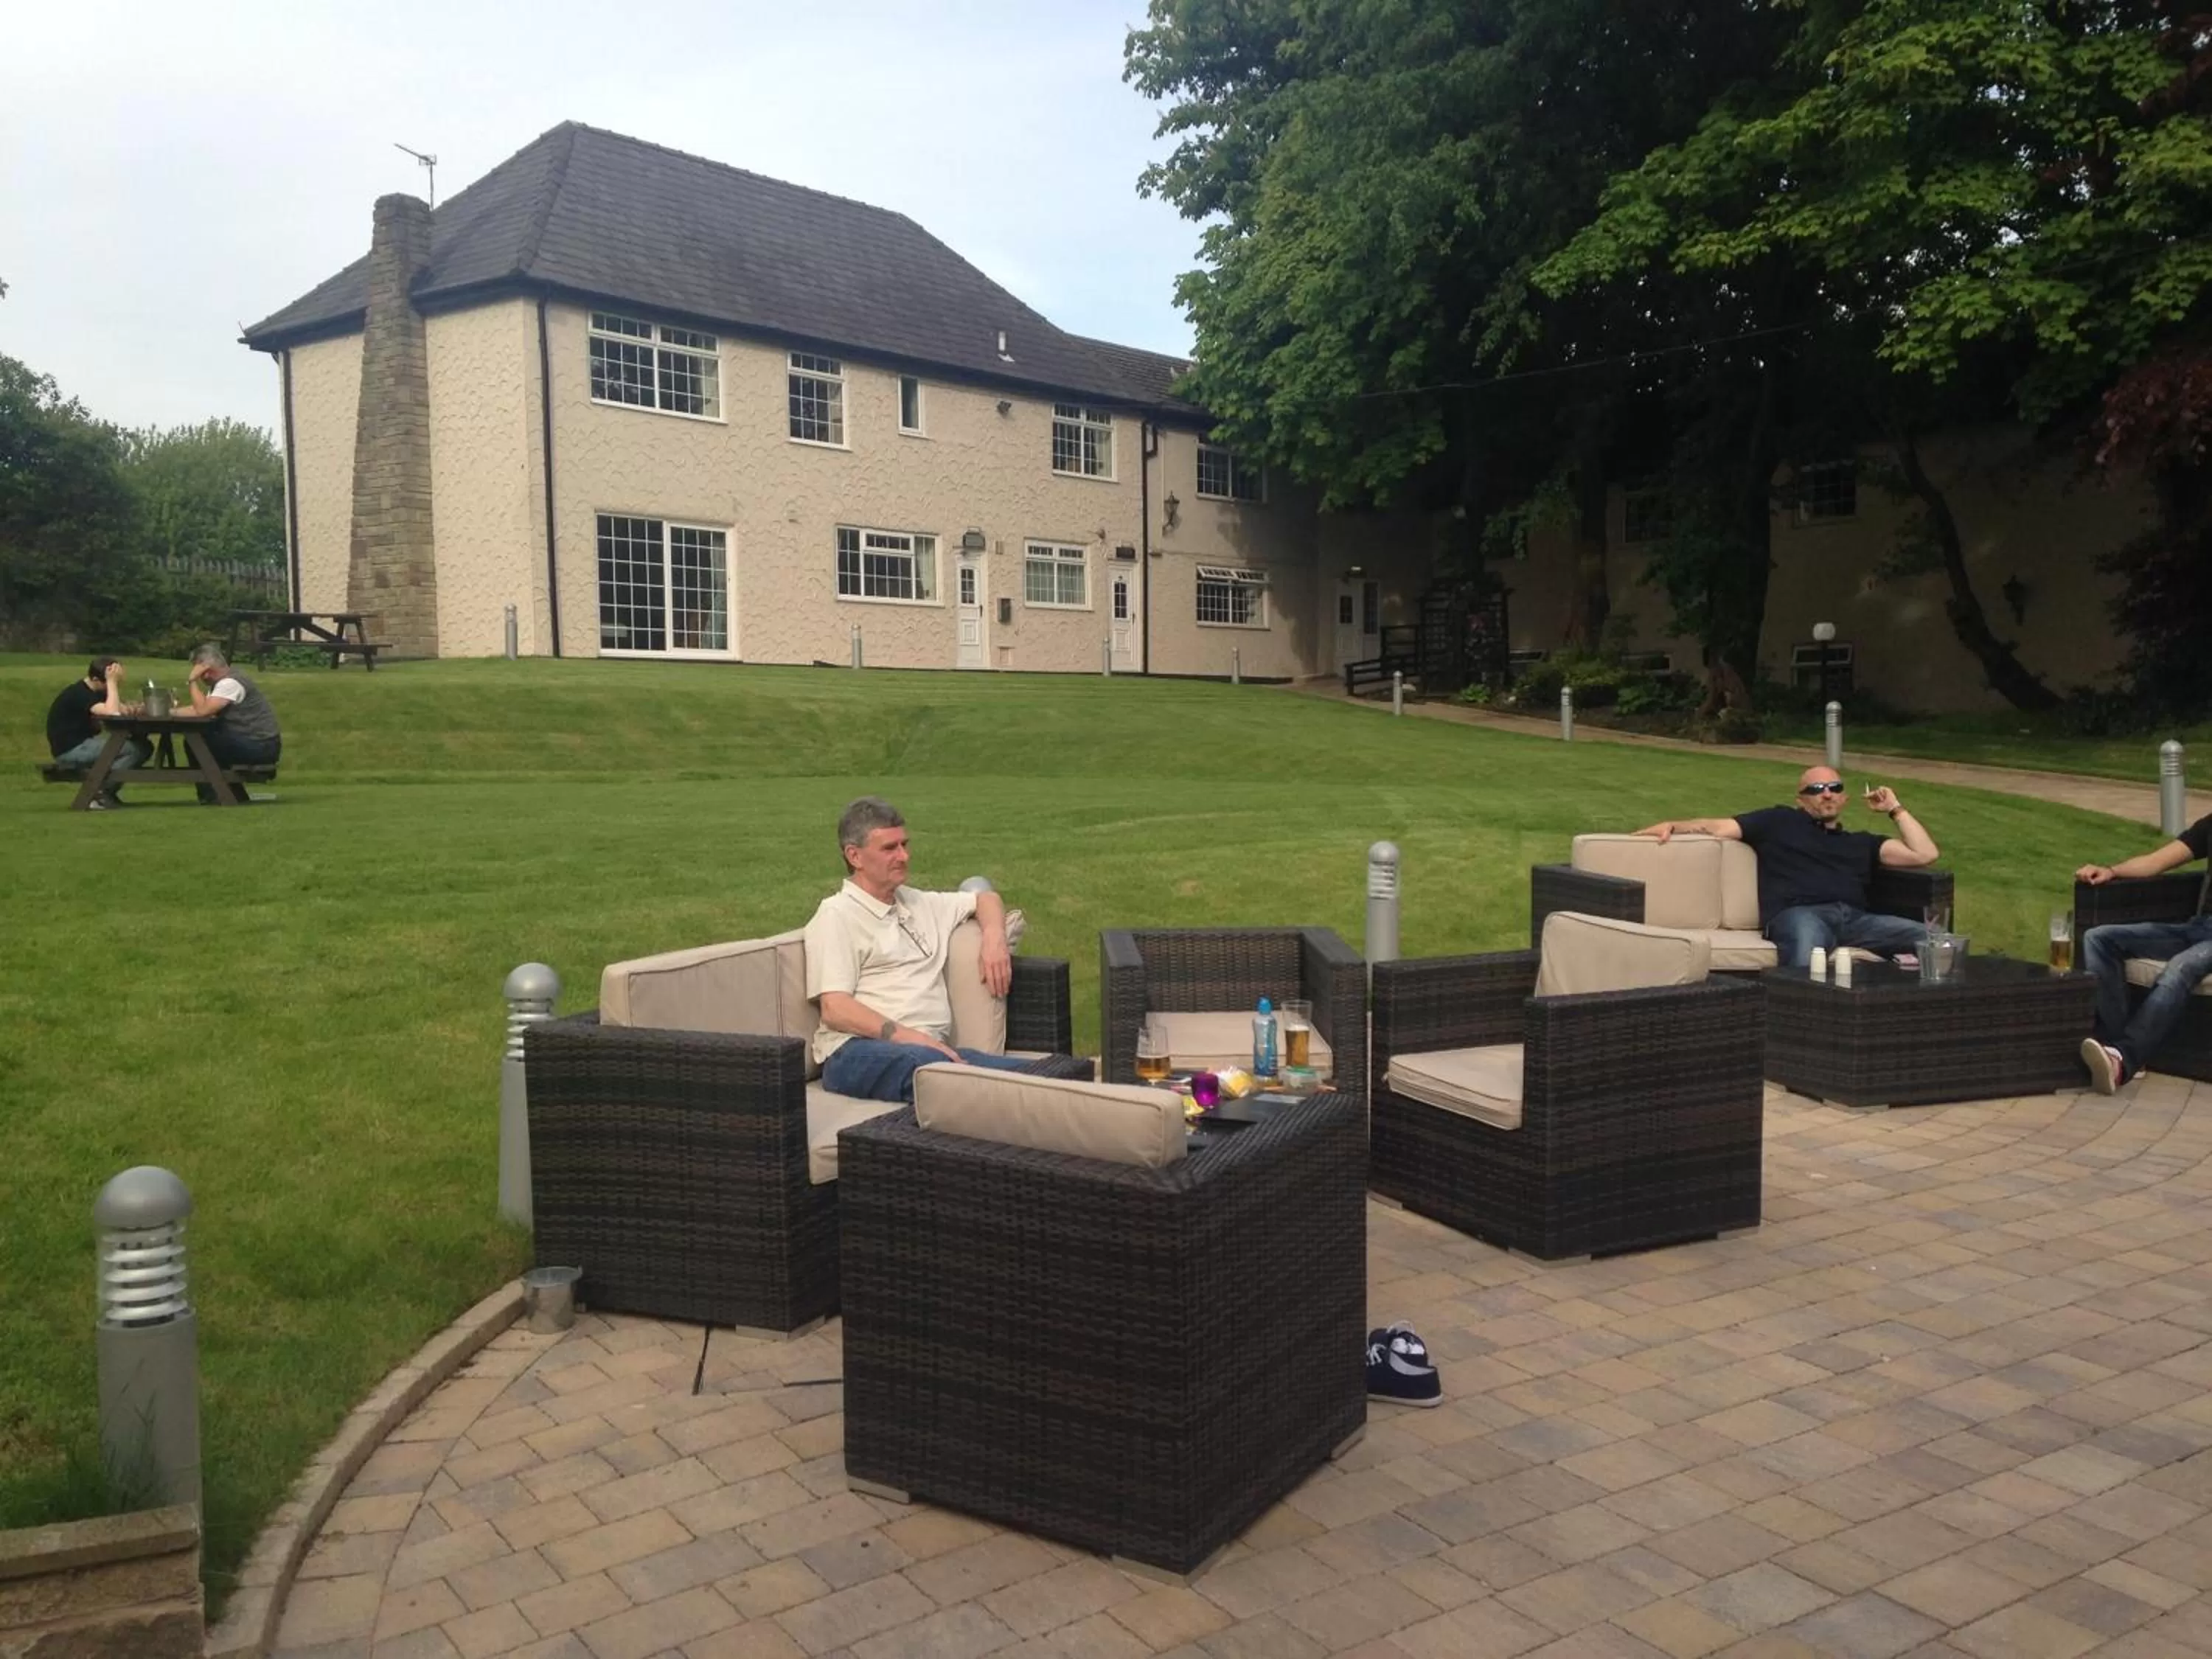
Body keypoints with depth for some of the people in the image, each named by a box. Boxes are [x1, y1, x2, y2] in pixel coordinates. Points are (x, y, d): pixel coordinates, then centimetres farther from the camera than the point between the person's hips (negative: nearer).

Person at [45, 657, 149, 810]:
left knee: (144, 746, 2)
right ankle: (98, 794, -12)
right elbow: (112, 713, -33)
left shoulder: (99, 692, 10)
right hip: (70, 750, -10)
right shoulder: (79, 694, -20)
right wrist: (112, 682, -26)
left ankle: (107, 793, 5)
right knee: (135, 749, -22)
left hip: (86, 744, 10)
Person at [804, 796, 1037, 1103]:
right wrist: (907, 1037, -17)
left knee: (1027, 1071, -26)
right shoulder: (837, 916, 6)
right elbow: (835, 1010, -6)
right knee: (924, 1062, -44)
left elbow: (986, 899, 43)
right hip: (858, 1050, -7)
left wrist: (994, 937, 20)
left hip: (932, 1048, 7)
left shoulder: (917, 903, 28)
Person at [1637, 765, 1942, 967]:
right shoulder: (1780, 822, 28)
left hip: (1855, 919, 4)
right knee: (1807, 961, -42)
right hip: (1798, 914, -4)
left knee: (1928, 939, -23)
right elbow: (1716, 827, 22)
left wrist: (1894, 809, 34)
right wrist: (1672, 825, 5)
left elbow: (1925, 855, 28)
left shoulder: (1862, 843, 36)